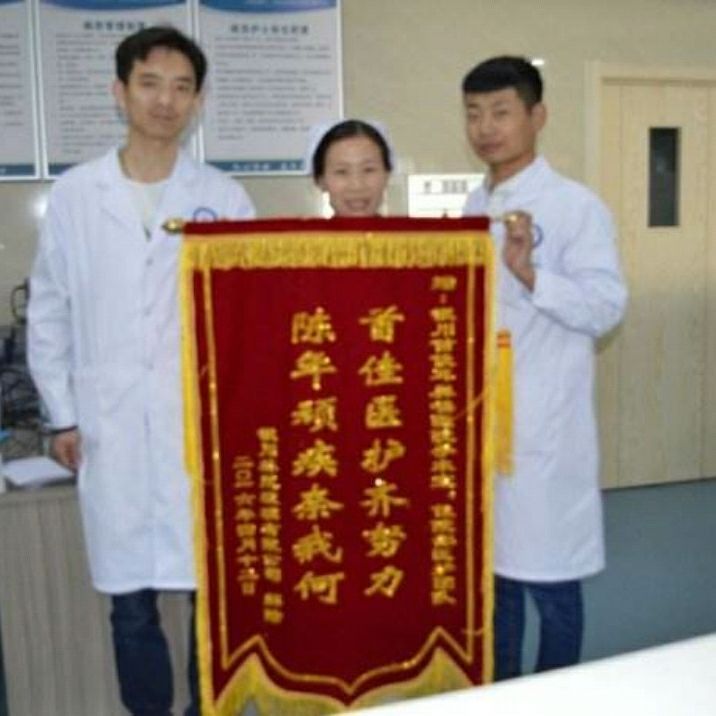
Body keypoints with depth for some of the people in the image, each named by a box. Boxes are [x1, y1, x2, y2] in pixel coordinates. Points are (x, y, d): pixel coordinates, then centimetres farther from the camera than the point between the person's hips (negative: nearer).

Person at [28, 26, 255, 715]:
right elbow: (48, 314, 8)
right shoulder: (74, 194, 3)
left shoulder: (224, 197, 1)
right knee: (131, 604, 11)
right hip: (113, 433, 1)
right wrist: (63, 416, 6)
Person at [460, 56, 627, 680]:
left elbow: (607, 307, -16)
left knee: (546, 574, 4)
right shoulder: (474, 208, 11)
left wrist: (530, 273, -27)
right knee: (489, 567, 16)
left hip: (543, 424, -6)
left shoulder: (576, 206, -9)